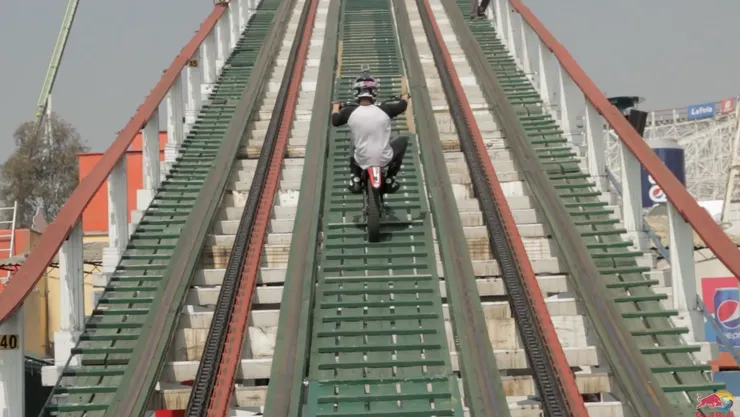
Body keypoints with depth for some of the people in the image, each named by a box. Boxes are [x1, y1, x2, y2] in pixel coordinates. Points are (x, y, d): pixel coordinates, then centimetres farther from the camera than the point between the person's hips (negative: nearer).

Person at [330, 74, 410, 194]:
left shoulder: (349, 112, -13)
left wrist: (336, 106, 32)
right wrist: (405, 97, 34)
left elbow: (334, 121, 10)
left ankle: (355, 179, 16)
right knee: (403, 140, 26)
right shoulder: (385, 110, -13)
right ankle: (390, 180, 21)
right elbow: (403, 105, 10)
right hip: (384, 159, -2)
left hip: (362, 161, 2)